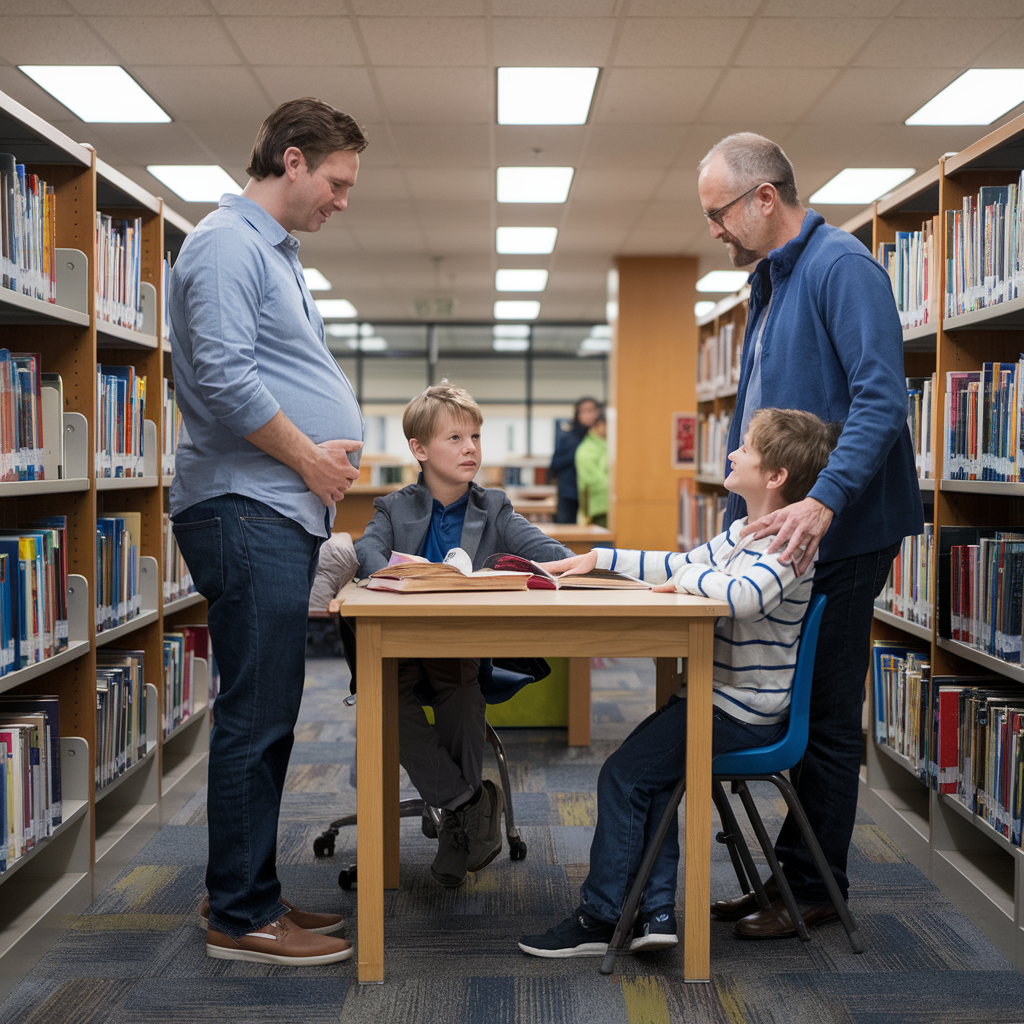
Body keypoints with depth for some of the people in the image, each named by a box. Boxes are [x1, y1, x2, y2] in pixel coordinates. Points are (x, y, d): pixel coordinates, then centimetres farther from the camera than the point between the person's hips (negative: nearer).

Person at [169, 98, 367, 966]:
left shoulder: (274, 251, 23)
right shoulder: (228, 243, -9)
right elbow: (224, 377, -20)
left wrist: (334, 447, 11)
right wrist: (310, 458, -11)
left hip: (284, 512, 10)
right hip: (246, 510, -10)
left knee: (266, 714, 13)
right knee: (258, 716, -6)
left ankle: (242, 891, 23)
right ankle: (242, 917, 5)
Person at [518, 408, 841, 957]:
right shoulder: (745, 531, 12)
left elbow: (741, 595, -41)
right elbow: (681, 566, 21)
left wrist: (689, 577, -22)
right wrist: (599, 558, 18)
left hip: (741, 714, -10)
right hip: (718, 695, 10)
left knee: (624, 776, -6)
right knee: (648, 771, 12)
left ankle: (599, 919, 6)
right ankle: (655, 909, 10)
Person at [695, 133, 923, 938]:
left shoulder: (841, 266, -13)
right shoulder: (770, 279, 17)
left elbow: (882, 397, -24)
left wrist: (824, 500, -33)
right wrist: (748, 512, 18)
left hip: (836, 533, -9)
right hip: (781, 531, 9)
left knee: (826, 717, 2)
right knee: (795, 710, 15)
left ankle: (813, 890, 15)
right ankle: (792, 876, 26)